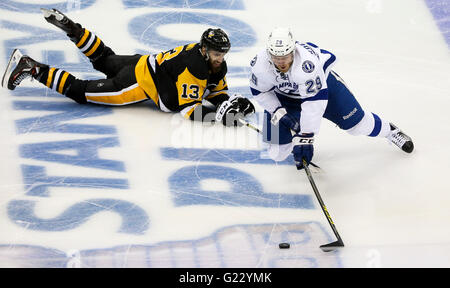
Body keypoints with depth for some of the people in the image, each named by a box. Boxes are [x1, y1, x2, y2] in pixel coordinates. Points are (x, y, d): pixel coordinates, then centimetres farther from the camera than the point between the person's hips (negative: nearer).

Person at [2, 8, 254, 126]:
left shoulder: (217, 65, -4)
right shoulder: (193, 68, -31)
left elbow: (217, 94, 5)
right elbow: (190, 110, -32)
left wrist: (230, 103, -15)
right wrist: (223, 113, -40)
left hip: (145, 63, 9)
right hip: (138, 82, -9)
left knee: (105, 60, 32)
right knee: (81, 91, -4)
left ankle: (68, 25, 36)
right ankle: (30, 67, -2)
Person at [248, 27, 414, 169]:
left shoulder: (306, 63, -43)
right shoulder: (260, 64, -31)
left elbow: (314, 103, -40)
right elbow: (260, 91, -11)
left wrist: (306, 137, -40)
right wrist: (279, 112, -23)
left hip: (322, 82, -2)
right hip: (284, 96, 2)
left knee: (356, 123, 3)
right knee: (278, 153, -7)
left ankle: (389, 131, 35)